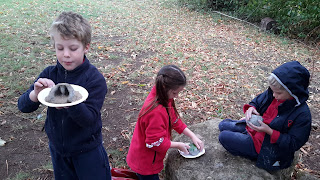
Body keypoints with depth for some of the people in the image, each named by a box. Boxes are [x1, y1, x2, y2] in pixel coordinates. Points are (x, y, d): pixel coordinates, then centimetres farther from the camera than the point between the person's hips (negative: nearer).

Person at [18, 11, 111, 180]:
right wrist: (36, 94, -30)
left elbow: (89, 119, -25)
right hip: (58, 149, 4)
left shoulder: (95, 79, -20)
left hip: (88, 151, -4)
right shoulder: (49, 74, -8)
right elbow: (23, 106, -7)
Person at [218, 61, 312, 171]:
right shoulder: (271, 94, -11)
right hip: (255, 127, 8)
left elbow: (293, 144, -23)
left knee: (223, 137, -12)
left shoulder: (302, 114, -28)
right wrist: (251, 108, -19)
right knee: (223, 125, 10)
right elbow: (257, 102, 6)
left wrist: (269, 131, -33)